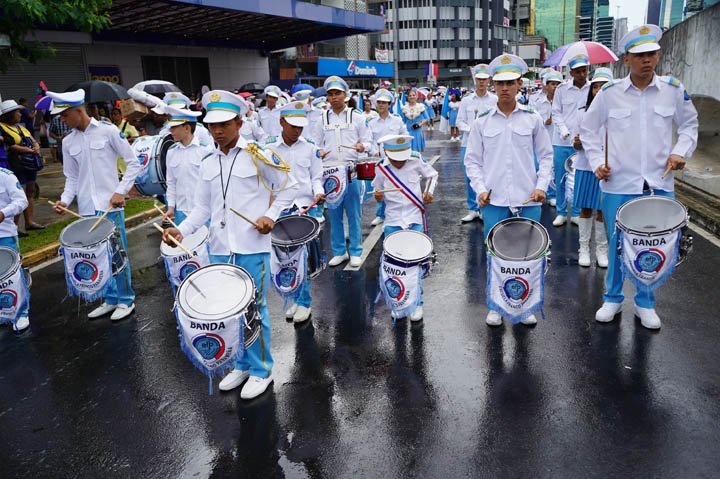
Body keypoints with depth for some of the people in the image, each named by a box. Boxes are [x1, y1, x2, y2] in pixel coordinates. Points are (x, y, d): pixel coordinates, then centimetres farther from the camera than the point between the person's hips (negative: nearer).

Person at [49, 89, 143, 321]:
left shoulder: (107, 130, -5)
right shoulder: (68, 143, 10)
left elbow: (134, 163, -4)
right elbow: (72, 178, 16)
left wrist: (121, 191, -11)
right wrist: (65, 199, -1)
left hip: (110, 206, -5)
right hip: (86, 209, 5)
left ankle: (126, 300, 14)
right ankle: (110, 299, 23)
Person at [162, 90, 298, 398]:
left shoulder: (257, 155, -5)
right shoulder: (208, 164, 11)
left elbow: (288, 186, 2)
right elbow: (203, 207, 14)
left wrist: (271, 215, -10)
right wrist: (182, 229, -1)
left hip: (252, 248, -5)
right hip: (220, 249, 6)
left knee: (254, 309, 3)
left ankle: (261, 370, 20)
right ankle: (242, 364, 31)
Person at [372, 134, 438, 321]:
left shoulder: (416, 163, -4)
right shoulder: (382, 170, -2)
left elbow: (432, 175, 12)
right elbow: (377, 190, 12)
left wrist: (428, 192, -4)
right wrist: (378, 196, -11)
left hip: (415, 220, -1)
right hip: (393, 222, 2)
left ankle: (417, 303, 11)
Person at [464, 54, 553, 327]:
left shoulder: (532, 119, 4)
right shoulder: (482, 122, 4)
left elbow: (546, 156, 9)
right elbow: (472, 160, 7)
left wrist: (541, 186, -5)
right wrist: (481, 189, -7)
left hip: (528, 201, 0)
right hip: (494, 201, 0)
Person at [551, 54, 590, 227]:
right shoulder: (562, 89, 2)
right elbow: (556, 113, 4)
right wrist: (564, 130, -11)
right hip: (562, 141, 1)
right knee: (560, 179, 6)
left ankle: (576, 213, 19)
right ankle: (561, 213, 20)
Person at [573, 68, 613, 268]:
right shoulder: (583, 114, 3)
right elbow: (576, 146, 7)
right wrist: (577, 143, -15)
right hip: (585, 168, 1)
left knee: (602, 211, 6)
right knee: (585, 209, 8)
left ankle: (602, 249, 20)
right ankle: (584, 248, 19)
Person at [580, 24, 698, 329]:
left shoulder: (673, 90, 1)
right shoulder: (610, 93, -3)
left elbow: (690, 125, 15)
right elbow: (588, 128, 8)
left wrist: (680, 152, -2)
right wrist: (596, 162, -2)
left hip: (659, 184, 2)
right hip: (618, 185, -1)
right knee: (617, 246, 8)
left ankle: (645, 303, 27)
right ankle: (613, 299, 27)